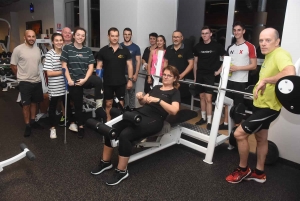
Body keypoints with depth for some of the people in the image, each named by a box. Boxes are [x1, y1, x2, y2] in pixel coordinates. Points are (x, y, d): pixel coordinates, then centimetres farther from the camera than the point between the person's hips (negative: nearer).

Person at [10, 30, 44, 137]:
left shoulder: (37, 49, 7)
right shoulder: (18, 49, -10)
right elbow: (13, 65, -4)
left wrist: (35, 75, 13)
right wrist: (21, 76, 2)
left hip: (37, 81, 5)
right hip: (25, 82, -5)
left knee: (34, 102, 15)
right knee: (26, 104, 2)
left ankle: (32, 121, 30)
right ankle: (27, 125, 14)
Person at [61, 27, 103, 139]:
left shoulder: (87, 50, 7)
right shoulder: (67, 48, 1)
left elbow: (91, 67, 3)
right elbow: (64, 66, -2)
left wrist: (85, 79, -11)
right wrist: (69, 80, -12)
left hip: (85, 79, 1)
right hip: (74, 81, -1)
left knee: (98, 81, -34)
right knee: (78, 105, 6)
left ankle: (99, 106, -23)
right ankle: (80, 127, 25)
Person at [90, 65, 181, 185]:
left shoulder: (175, 92, 5)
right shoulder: (156, 87, 24)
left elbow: (174, 111, -12)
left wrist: (158, 100, -21)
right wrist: (140, 97, 0)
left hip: (154, 120, -7)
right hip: (140, 113, 7)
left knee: (125, 135, -29)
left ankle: (122, 171, -12)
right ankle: (105, 162, 5)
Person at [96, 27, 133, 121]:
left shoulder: (125, 50, 1)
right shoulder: (103, 51, 1)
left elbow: (129, 66, 3)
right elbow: (99, 66, 3)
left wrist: (130, 80, -2)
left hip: (121, 82, 0)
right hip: (107, 83, 0)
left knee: (121, 104, 7)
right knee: (108, 104, 10)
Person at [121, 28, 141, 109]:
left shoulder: (135, 47, 1)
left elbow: (138, 61, -1)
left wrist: (136, 74, -9)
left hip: (132, 74, -2)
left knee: (131, 92, 4)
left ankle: (132, 108, 14)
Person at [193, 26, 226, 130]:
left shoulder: (216, 46, -4)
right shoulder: (198, 46, 5)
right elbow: (195, 62, 11)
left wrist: (219, 71, -4)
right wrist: (195, 76, 8)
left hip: (210, 75, -4)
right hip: (200, 75, 4)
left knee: (208, 99, -8)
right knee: (202, 97, 11)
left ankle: (209, 121, 0)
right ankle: (203, 118, 24)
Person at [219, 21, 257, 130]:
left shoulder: (250, 47, -7)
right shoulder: (230, 47, 13)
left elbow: (253, 65, -9)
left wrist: (237, 68, -18)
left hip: (240, 81, -6)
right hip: (229, 79, 6)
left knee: (238, 105, 3)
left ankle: (237, 126, 15)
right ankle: (225, 123, 24)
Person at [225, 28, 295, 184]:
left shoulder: (280, 54, -21)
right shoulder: (269, 56, 9)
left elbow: (290, 74, -41)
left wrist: (264, 80, -37)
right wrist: (260, 86, 11)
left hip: (269, 107, -10)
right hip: (261, 104, 10)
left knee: (239, 134, -8)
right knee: (261, 138, 19)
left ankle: (243, 170, 14)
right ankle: (259, 173, 35)